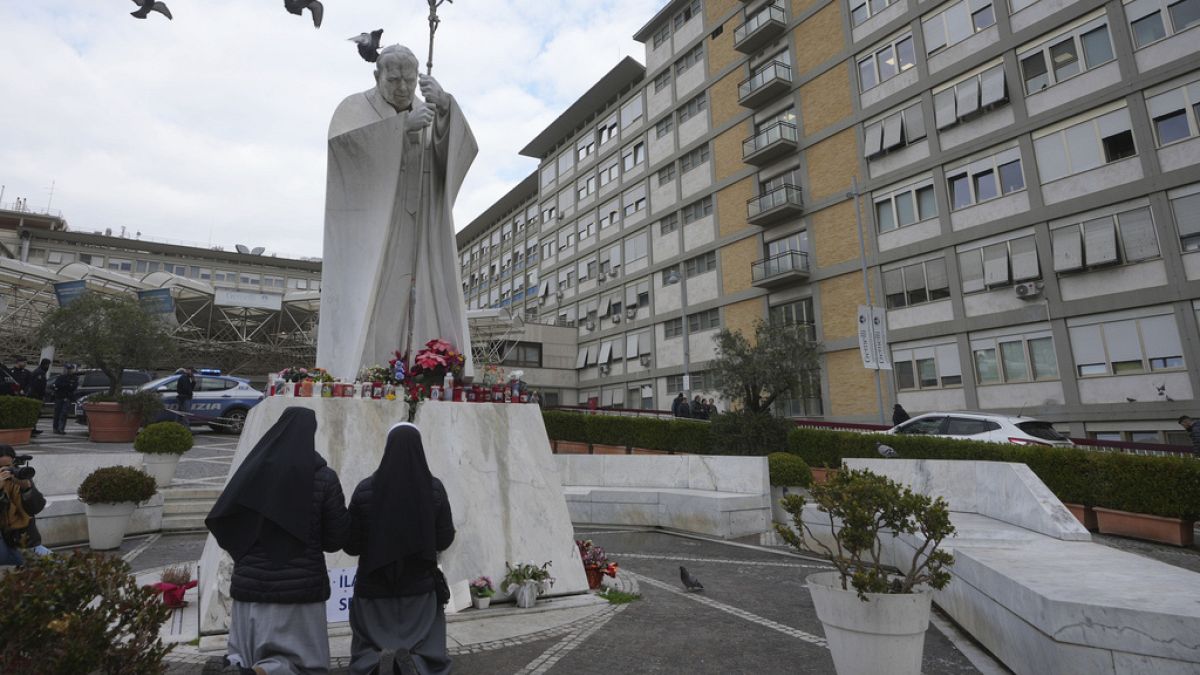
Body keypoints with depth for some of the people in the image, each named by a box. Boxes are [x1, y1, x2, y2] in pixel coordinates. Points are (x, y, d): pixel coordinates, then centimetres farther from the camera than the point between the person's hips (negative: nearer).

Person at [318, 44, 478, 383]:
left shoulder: (430, 116, 16)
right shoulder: (356, 107, 5)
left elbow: (462, 150, -4)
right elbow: (341, 140, -18)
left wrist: (446, 107, -21)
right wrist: (402, 125, -23)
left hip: (414, 234, 4)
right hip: (366, 232, -3)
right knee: (361, 306, -12)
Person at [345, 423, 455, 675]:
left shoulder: (365, 489, -9)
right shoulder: (434, 488, -9)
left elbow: (351, 546, -4)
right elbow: (445, 540, -2)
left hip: (374, 587, 1)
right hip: (420, 586, 0)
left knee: (366, 650, 18)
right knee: (430, 652, 13)